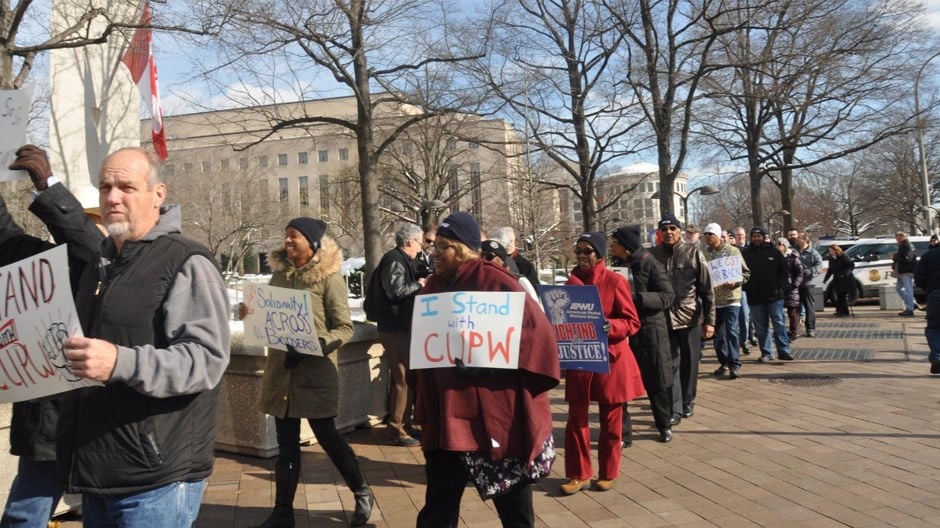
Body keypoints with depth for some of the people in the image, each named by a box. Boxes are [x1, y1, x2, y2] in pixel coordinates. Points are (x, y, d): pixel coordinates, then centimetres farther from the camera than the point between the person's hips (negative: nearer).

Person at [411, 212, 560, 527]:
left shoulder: (496, 283, -10)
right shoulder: (434, 285, 9)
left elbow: (538, 332, -14)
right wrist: (420, 394, 6)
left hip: (496, 411, -5)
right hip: (446, 414, 5)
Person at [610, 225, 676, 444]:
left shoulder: (650, 264, -9)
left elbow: (668, 296, -13)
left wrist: (638, 298, -23)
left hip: (650, 331, -4)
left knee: (657, 382, 10)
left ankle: (664, 425, 30)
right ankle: (622, 432, 8)